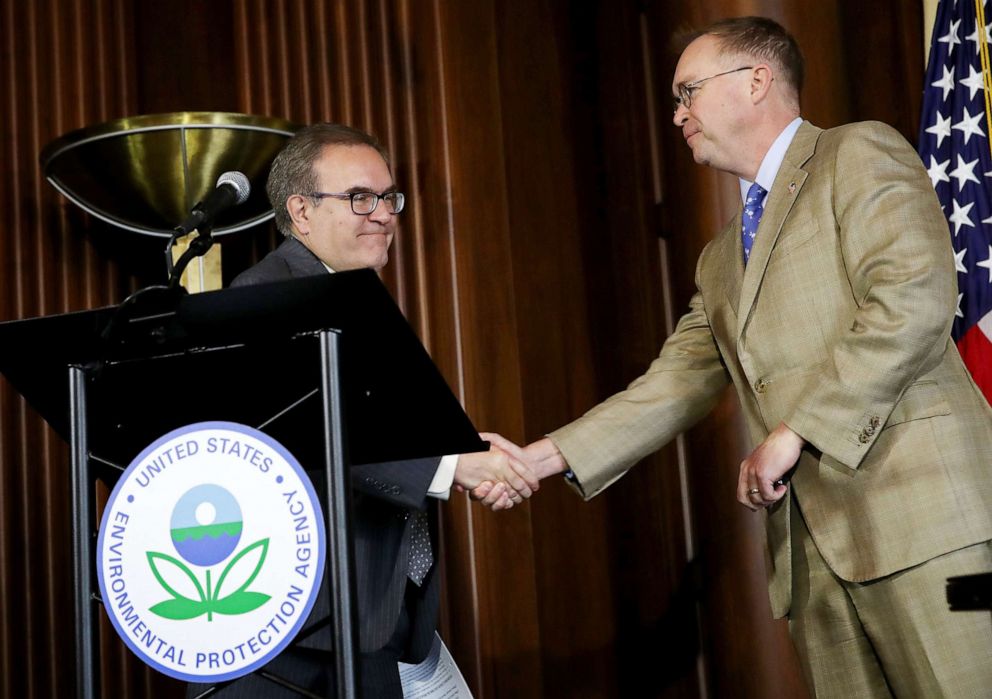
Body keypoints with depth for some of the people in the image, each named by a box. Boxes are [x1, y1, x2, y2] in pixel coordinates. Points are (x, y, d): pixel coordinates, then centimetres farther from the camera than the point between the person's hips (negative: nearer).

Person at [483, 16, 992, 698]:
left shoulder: (861, 155, 2)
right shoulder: (720, 260, 24)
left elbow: (914, 300, -13)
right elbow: (675, 385, 18)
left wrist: (794, 431, -14)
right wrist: (542, 457, 7)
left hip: (917, 508, -7)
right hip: (814, 546, 7)